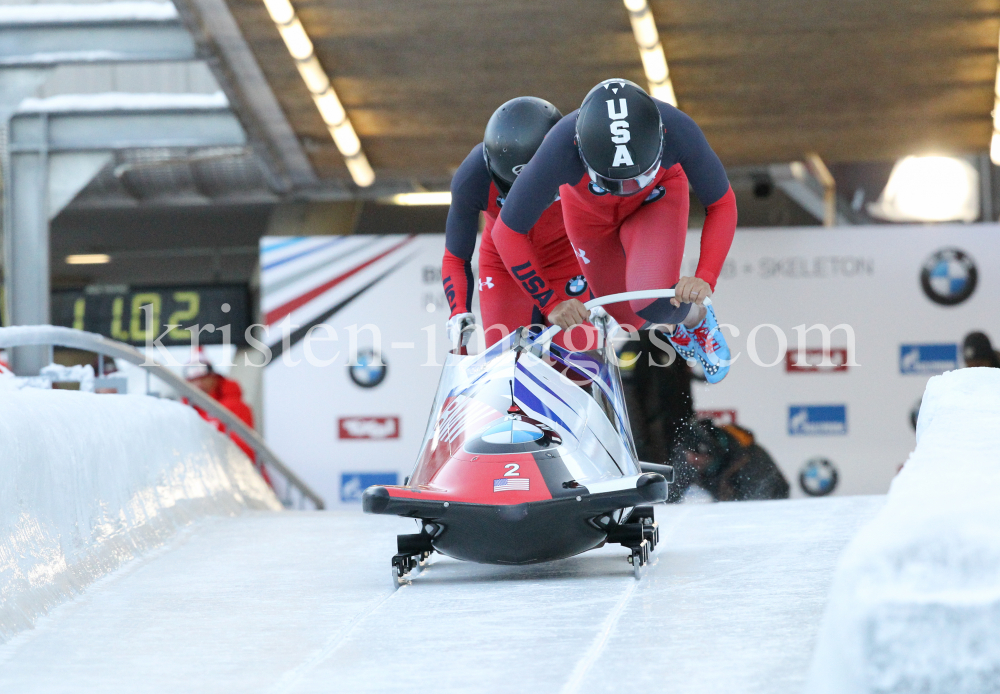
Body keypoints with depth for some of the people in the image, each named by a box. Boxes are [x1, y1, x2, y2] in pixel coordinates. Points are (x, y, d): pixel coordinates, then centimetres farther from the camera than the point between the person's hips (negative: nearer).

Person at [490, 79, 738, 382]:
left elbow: (721, 205, -22)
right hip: (590, 208, 1)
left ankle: (696, 319, 9)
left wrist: (705, 279, -34)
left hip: (657, 198, -1)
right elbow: (508, 232, -26)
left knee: (652, 300, -26)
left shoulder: (679, 130, -39)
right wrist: (550, 301, -29)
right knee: (628, 321, 9)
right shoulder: (560, 149, -41)